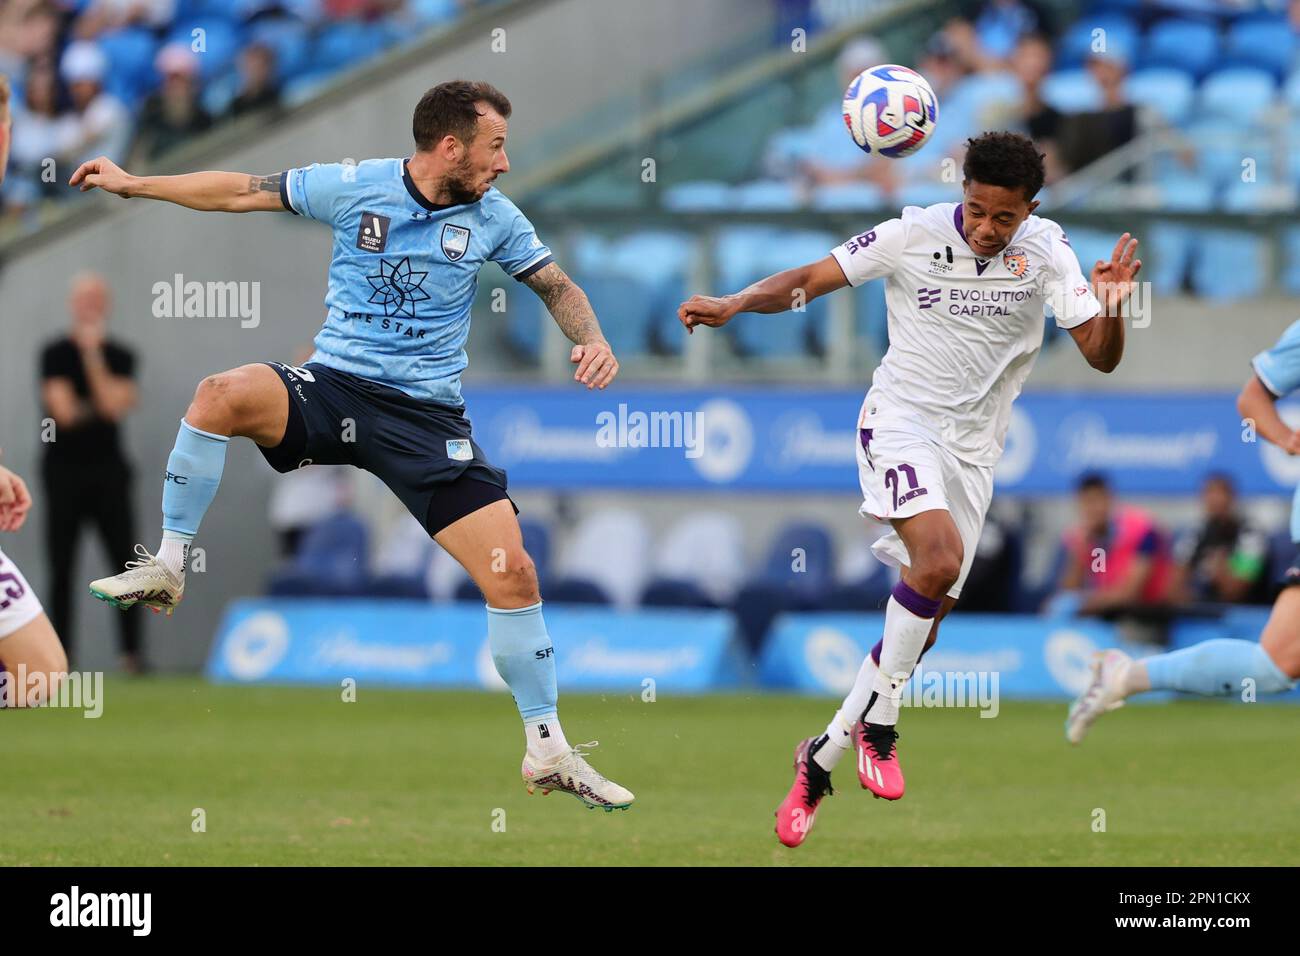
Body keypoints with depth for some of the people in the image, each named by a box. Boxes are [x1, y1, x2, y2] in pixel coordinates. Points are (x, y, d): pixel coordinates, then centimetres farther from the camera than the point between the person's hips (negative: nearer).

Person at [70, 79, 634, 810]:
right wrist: (133, 183, 8)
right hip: (333, 388, -1)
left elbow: (557, 284, 12)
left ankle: (548, 751, 7)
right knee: (224, 394, -32)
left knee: (513, 575, -9)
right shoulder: (354, 187, -3)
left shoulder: (493, 216, 2)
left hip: (429, 414, 1)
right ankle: (167, 570, -14)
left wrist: (592, 338, -9)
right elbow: (242, 193, 6)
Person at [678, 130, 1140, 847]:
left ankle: (819, 760, 14)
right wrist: (733, 305, -20)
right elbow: (811, 279, -4)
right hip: (901, 420, -4)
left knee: (922, 630, 1)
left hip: (973, 449, 4)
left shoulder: (1045, 250, -3)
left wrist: (1112, 307, -27)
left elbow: (1101, 358, -5)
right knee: (940, 556, -30)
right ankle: (876, 727, -15)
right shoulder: (912, 235, -9)